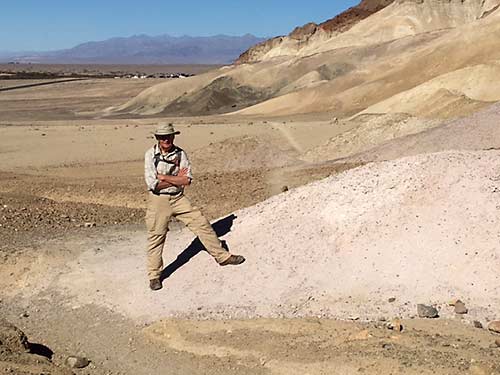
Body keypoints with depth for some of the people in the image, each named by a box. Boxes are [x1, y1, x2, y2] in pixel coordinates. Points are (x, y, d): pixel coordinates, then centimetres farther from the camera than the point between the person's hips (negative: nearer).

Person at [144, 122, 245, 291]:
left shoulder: (180, 153, -3)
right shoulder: (150, 155, -9)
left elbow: (187, 180, -12)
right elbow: (153, 184, -17)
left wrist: (164, 177, -16)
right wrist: (176, 179, -11)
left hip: (178, 199, 3)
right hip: (158, 200, -3)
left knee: (202, 224, 3)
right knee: (156, 237, 3)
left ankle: (222, 256, 20)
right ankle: (154, 275, 19)